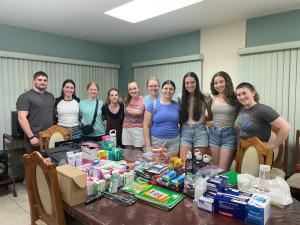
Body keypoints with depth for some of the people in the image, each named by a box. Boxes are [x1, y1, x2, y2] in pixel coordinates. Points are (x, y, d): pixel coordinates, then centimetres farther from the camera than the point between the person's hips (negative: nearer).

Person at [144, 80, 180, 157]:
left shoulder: (177, 105, 6)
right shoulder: (153, 104, -2)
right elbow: (146, 126, -4)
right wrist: (148, 145, -8)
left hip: (174, 141, 2)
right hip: (157, 140, -2)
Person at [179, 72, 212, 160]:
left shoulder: (205, 97, -4)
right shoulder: (181, 98, 3)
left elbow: (211, 115, 11)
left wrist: (203, 119, -2)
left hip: (200, 130, -1)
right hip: (185, 131, 2)